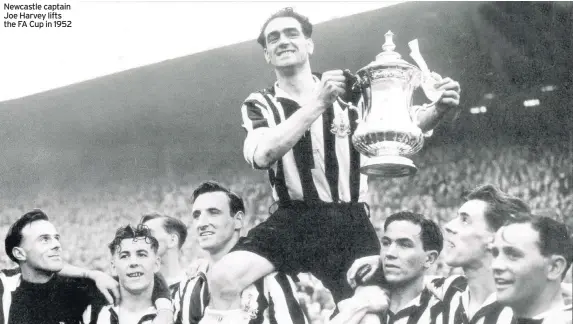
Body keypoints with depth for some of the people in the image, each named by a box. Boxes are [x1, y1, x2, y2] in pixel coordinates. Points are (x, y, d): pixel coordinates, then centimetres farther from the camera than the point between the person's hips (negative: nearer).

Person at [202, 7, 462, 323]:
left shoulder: (347, 91, 9)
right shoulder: (259, 105, 6)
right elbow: (262, 155, -16)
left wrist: (437, 109, -26)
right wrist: (318, 103, -25)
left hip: (351, 221, 1)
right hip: (293, 221, -1)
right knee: (223, 278, -23)